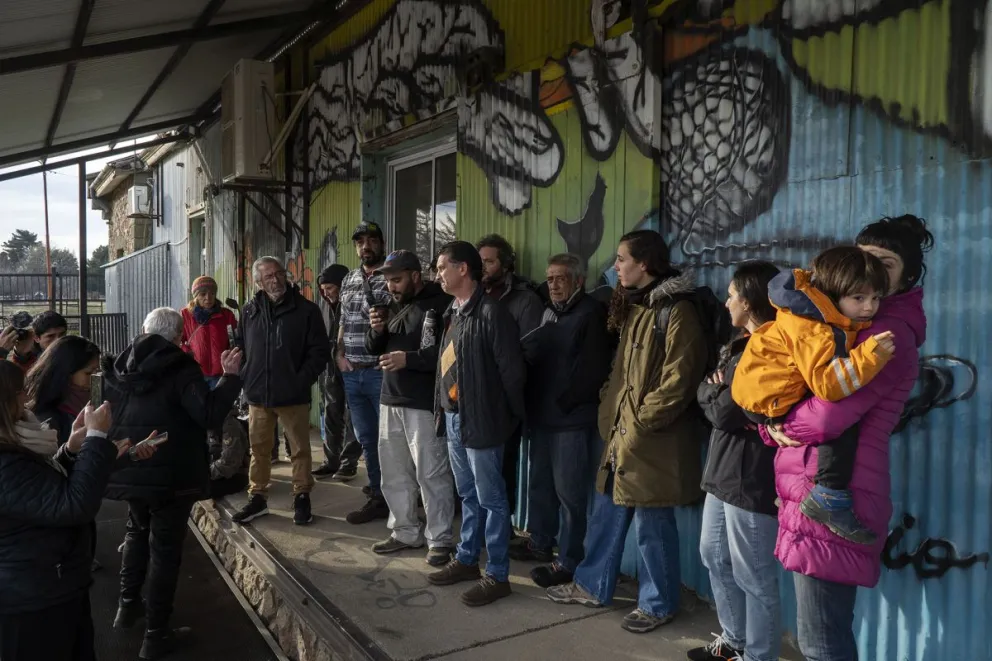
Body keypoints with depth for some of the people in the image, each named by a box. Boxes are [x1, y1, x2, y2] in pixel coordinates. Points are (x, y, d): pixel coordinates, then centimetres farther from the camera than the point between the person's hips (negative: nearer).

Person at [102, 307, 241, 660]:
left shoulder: (122, 367, 5)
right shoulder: (180, 368, -15)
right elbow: (210, 414, -26)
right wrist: (230, 376, -18)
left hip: (128, 470, 6)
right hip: (170, 475, -6)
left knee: (138, 530, 31)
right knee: (165, 547, 5)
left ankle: (128, 604, 37)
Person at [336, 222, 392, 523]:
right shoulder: (348, 281, 13)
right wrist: (339, 354, 7)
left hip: (382, 372, -6)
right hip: (351, 374, 6)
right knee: (367, 439, 14)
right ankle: (378, 498, 25)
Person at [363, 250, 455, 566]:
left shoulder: (440, 305, -12)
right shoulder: (394, 306, 13)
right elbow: (374, 349, 16)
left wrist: (408, 359, -23)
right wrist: (377, 330, -4)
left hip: (424, 404, -8)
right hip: (391, 401, 8)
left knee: (431, 474, -1)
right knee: (394, 473, 15)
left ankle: (440, 540, 12)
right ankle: (406, 532, 29)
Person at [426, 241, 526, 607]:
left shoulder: (491, 313, -17)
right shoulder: (453, 312, 11)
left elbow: (512, 370, -16)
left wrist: (511, 417, -8)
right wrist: (443, 408, 9)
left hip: (480, 420, -8)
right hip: (453, 418, 8)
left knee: (491, 500, 4)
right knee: (469, 496, 20)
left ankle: (497, 575, 16)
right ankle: (466, 560, 34)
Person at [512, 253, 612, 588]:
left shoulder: (593, 313, -7)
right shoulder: (549, 313, 17)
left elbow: (592, 369, -14)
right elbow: (532, 356, 19)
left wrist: (563, 403, -13)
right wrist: (533, 403, 5)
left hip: (573, 419, -8)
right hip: (543, 415, 8)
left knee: (569, 492, -1)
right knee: (540, 484, 17)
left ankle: (568, 561, 9)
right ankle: (540, 542, 33)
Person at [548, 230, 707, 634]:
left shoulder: (677, 312, -14)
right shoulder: (633, 308, 14)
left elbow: (677, 383, -18)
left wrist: (638, 424, -15)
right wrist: (611, 416, 10)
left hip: (653, 441, -9)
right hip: (622, 434, 9)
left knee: (651, 526, 5)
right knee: (606, 515, 18)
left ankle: (658, 604, 23)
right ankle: (592, 586, 33)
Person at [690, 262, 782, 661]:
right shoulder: (741, 345, 14)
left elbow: (724, 413, -21)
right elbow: (704, 393, 10)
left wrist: (715, 398, -2)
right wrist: (718, 396, -9)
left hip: (752, 478, -10)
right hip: (723, 471, 10)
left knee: (753, 576, 3)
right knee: (715, 557, 20)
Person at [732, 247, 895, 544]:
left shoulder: (832, 314, -1)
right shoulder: (813, 330, -32)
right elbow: (827, 384, -37)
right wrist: (870, 355, -41)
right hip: (768, 399, -11)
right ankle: (829, 498, -16)